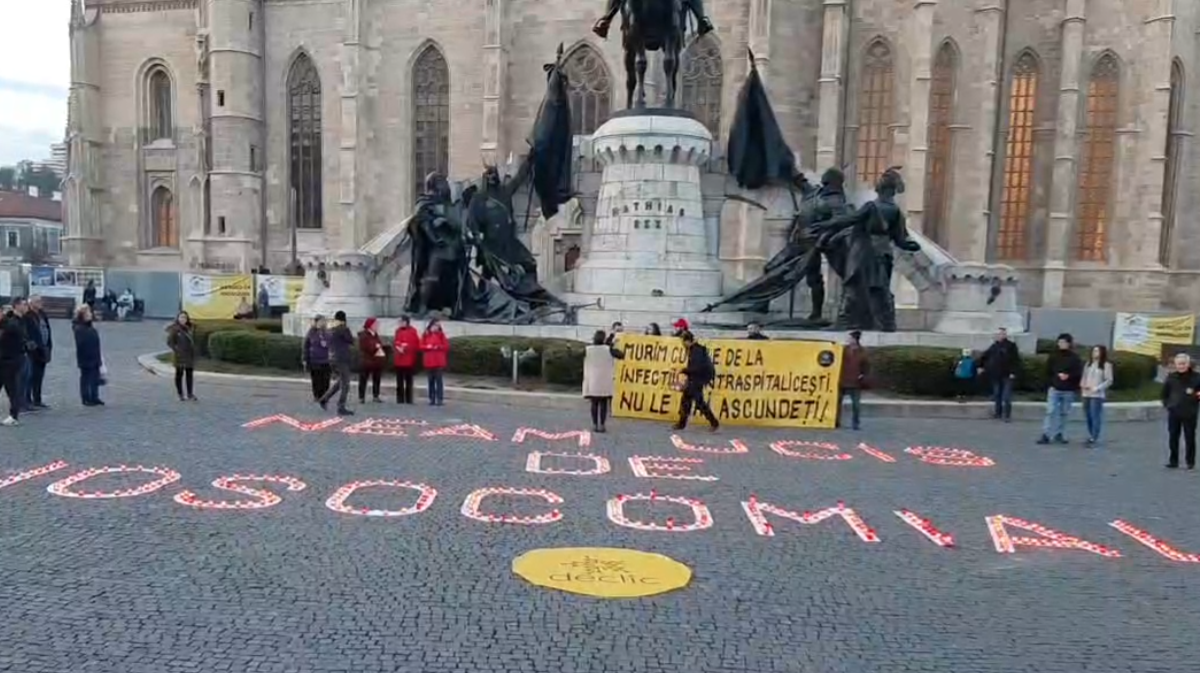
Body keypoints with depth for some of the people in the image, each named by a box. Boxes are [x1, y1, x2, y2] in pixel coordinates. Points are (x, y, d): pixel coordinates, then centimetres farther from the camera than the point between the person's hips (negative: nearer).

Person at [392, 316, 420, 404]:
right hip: (399, 360, 5)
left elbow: (417, 345, -10)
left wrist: (406, 347, -16)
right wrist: (397, 347, -5)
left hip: (409, 360, -5)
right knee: (399, 381, 6)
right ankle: (400, 399, 11)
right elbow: (395, 343, 15)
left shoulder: (412, 331, -5)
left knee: (409, 380, 1)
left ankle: (409, 399, 5)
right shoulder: (398, 331, 12)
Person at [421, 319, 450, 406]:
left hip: (439, 361, -3)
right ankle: (432, 399, 13)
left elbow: (446, 346, -1)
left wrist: (438, 347, -14)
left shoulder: (441, 334, 1)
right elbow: (421, 346, 5)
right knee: (431, 380, 7)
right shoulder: (425, 335, 7)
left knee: (438, 380, -6)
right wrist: (427, 347, -13)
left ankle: (440, 399, -5)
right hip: (429, 361, 3)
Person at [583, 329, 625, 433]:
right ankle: (602, 425, -1)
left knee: (594, 404, 8)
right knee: (603, 404, 2)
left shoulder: (587, 350, -4)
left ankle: (595, 424, 7)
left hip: (592, 382, 2)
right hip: (605, 382, -2)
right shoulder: (608, 349, -7)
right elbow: (622, 355, -5)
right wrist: (613, 348, 10)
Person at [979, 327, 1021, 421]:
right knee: (996, 396, 13)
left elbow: (1016, 360, -9)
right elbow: (985, 356, 19)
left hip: (1007, 376, -5)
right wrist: (981, 366, 14)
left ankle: (1007, 415, 0)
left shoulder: (1011, 346, -6)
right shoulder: (994, 346, 9)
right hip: (995, 376, 5)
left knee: (1006, 397, -6)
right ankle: (997, 413, 23)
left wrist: (1013, 372, -15)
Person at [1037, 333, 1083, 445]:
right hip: (1054, 389, 0)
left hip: (1068, 391, 0)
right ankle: (1046, 435, -7)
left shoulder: (1075, 358, 0)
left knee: (1064, 413, 8)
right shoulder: (1054, 356, 3)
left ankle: (1058, 434, 19)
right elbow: (1048, 371, 6)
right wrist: (1058, 375, -7)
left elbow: (1079, 373, -4)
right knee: (1051, 412, -6)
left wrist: (1068, 376, -18)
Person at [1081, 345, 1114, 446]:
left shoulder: (1106, 365, -3)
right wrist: (1082, 384, 1)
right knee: (1088, 416, 7)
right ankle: (1091, 436, 17)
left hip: (1097, 395, -6)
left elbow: (1109, 381, -6)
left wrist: (1096, 388, -13)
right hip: (1086, 394, 6)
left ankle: (1094, 438, -9)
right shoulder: (1088, 363, 15)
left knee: (1095, 416, -10)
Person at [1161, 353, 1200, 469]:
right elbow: (1165, 393, 14)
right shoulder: (1171, 377, 3)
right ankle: (1173, 461, 14)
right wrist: (1167, 404, 5)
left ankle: (1190, 462, 14)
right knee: (1173, 438, 6)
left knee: (1190, 438, 4)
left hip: (1190, 414, -2)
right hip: (1173, 413, 2)